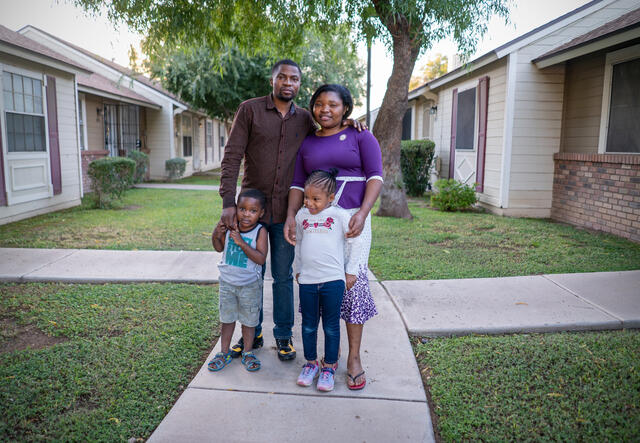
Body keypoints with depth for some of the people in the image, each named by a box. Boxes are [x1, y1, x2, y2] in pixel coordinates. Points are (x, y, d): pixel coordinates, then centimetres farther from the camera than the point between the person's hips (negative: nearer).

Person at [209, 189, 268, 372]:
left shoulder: (260, 231, -15)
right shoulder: (230, 227, -5)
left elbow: (261, 259, -23)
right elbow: (219, 248, 9)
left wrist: (241, 243, -30)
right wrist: (216, 235, -11)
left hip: (250, 285, -3)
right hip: (227, 282, 3)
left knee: (249, 320, 12)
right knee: (227, 318, 16)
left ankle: (247, 352, 31)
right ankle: (224, 353, 31)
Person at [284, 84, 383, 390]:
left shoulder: (361, 137, 6)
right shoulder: (307, 144, 15)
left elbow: (375, 176, -3)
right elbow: (298, 184, 10)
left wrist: (362, 213, -17)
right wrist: (291, 215, -7)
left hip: (352, 218, -3)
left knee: (353, 281, -7)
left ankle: (354, 357, 4)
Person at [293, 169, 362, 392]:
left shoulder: (340, 215, -5)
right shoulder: (301, 215, 7)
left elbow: (355, 241, 1)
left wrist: (351, 271, 1)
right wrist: (298, 270, 19)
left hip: (333, 280, -3)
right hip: (307, 280, 4)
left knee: (331, 326, 7)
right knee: (308, 325, 12)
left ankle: (329, 366, 23)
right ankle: (311, 363, 30)